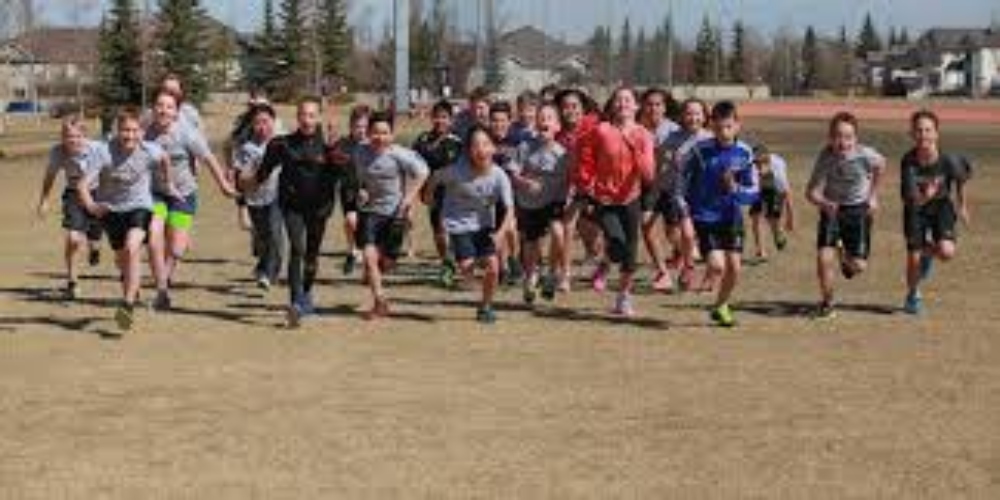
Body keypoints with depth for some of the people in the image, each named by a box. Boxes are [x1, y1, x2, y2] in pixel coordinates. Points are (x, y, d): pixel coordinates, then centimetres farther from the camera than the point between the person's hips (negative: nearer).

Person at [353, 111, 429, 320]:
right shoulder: (361, 154, -1)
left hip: (395, 212, -2)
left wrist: (410, 197, -13)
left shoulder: (399, 155, -14)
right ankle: (379, 300, -4)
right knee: (369, 255, -14)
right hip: (371, 210, 2)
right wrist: (360, 190, -2)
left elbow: (421, 172, -6)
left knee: (386, 261, 5)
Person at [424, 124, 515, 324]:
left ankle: (485, 307, 15)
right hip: (459, 224, -2)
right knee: (467, 266, -16)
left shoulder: (499, 176, -19)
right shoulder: (457, 171, -23)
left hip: (484, 225, 2)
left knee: (493, 266, -9)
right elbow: (436, 178, -2)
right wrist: (428, 194, 14)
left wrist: (500, 232, -33)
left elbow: (509, 209, -18)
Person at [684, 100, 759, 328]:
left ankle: (721, 306, 27)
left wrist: (735, 189, -21)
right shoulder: (701, 150, -11)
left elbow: (753, 192, -1)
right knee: (717, 265, -16)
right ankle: (706, 279, 21)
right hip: (705, 217, -3)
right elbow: (683, 181, 0)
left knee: (734, 267, 1)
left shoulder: (744, 153, -5)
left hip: (732, 218, 3)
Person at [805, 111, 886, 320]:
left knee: (858, 266, -4)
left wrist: (873, 196, 5)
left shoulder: (865, 155, -23)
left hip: (858, 209, 0)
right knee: (824, 258, -17)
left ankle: (846, 257, 36)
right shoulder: (825, 157, -25)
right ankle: (827, 304, 7)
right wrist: (824, 203, -46)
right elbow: (811, 192, -25)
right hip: (831, 209, 0)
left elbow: (880, 165, 2)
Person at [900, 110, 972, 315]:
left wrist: (962, 207, 10)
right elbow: (909, 199, -30)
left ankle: (929, 252, 20)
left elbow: (961, 178, -3)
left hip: (942, 205, 0)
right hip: (916, 210, 0)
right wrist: (923, 197, -51)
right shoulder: (908, 162, -27)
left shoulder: (948, 160, -25)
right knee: (914, 258, 0)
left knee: (947, 252, -20)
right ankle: (913, 295, 32)